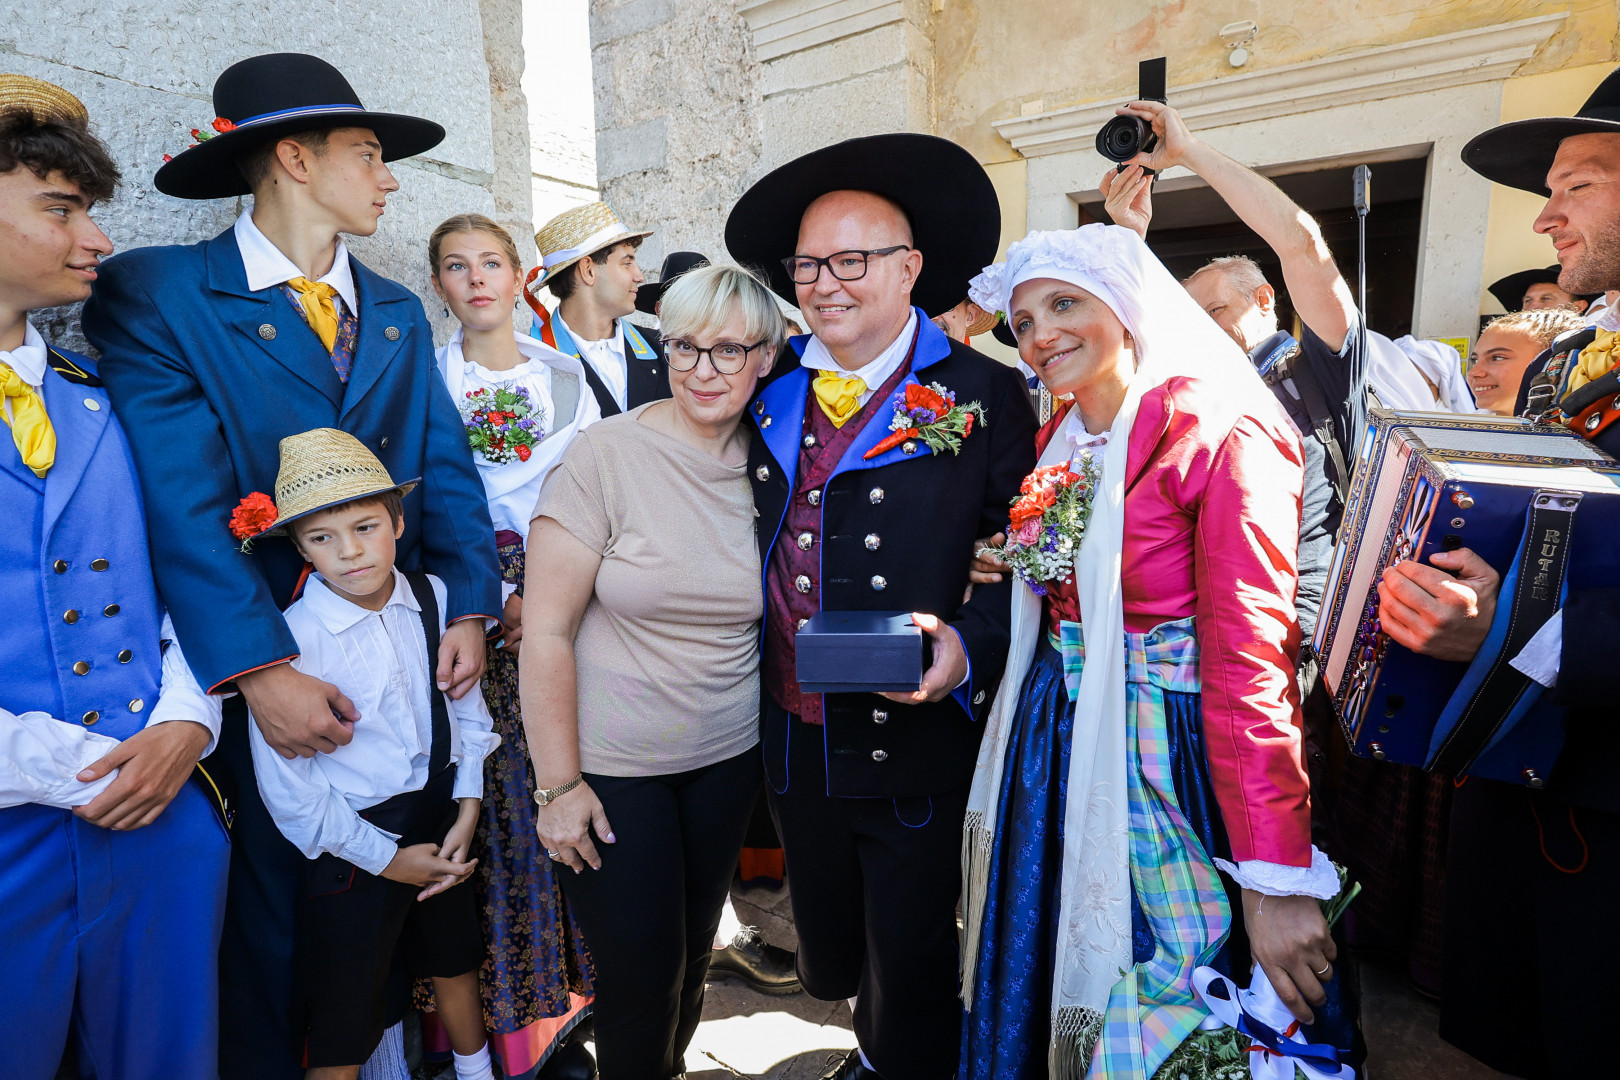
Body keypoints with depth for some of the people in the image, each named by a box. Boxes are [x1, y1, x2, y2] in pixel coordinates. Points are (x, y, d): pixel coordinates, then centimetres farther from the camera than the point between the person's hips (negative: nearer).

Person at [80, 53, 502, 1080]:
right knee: (276, 909, 11)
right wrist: (259, 669, -22)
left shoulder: (400, 313, 11)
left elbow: (447, 467, 3)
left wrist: (469, 607, -9)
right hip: (264, 667, -4)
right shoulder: (153, 293, -6)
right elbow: (182, 502, -15)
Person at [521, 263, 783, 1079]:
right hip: (613, 764, -4)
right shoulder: (607, 454, -15)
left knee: (693, 953, 21)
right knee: (640, 975, 9)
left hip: (730, 756, 4)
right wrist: (557, 784, -12)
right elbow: (546, 630, -14)